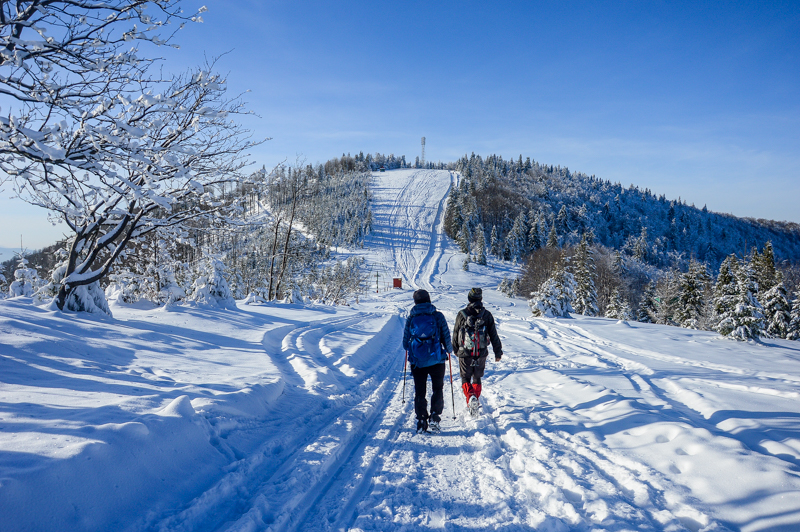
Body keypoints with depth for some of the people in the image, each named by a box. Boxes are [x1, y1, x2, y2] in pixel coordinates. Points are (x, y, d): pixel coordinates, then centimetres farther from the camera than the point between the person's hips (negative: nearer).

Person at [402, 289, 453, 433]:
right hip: (437, 361, -1)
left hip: (417, 362, 1)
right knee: (438, 389, 14)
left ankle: (421, 421, 9)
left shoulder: (411, 318, 0)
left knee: (420, 392, 12)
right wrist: (449, 349, 20)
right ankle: (434, 417, 2)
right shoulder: (438, 316, -3)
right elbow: (446, 337, -1)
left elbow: (405, 343, 5)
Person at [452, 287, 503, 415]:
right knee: (477, 378, 20)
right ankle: (475, 402, 21)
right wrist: (498, 352, 8)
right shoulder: (487, 315, -2)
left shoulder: (462, 314, -6)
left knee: (465, 378, 9)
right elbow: (494, 335, 0)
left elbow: (455, 334, 4)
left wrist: (455, 350, 19)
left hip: (465, 353, -2)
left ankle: (470, 397, -17)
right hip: (482, 353, 2)